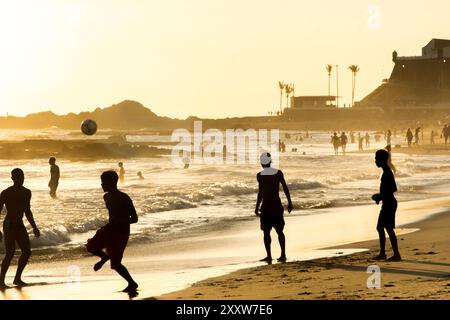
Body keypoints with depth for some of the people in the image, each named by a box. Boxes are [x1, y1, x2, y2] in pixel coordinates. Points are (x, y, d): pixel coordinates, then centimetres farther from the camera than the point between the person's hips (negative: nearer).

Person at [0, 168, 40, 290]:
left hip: (20, 225, 7)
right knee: (10, 253, -15)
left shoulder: (26, 193, 9)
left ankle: (17, 278, 18)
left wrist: (34, 227, 20)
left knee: (27, 252, 5)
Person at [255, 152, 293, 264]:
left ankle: (269, 256, -2)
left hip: (266, 206, -3)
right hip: (277, 205, 3)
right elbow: (285, 188, 0)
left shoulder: (260, 175, -7)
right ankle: (283, 255, 10)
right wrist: (289, 202, 9)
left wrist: (257, 207, -2)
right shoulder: (278, 173, 0)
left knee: (266, 231, 4)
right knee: (279, 230, 13)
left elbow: (260, 193, -9)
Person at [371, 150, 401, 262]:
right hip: (387, 204, 11)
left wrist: (380, 197, -16)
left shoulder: (387, 173, -17)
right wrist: (380, 196, 14)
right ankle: (382, 253, 21)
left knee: (389, 228, -9)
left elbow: (393, 189, -23)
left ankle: (396, 255, -8)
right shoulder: (387, 172, 14)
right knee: (380, 227, 16)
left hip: (389, 204, -11)